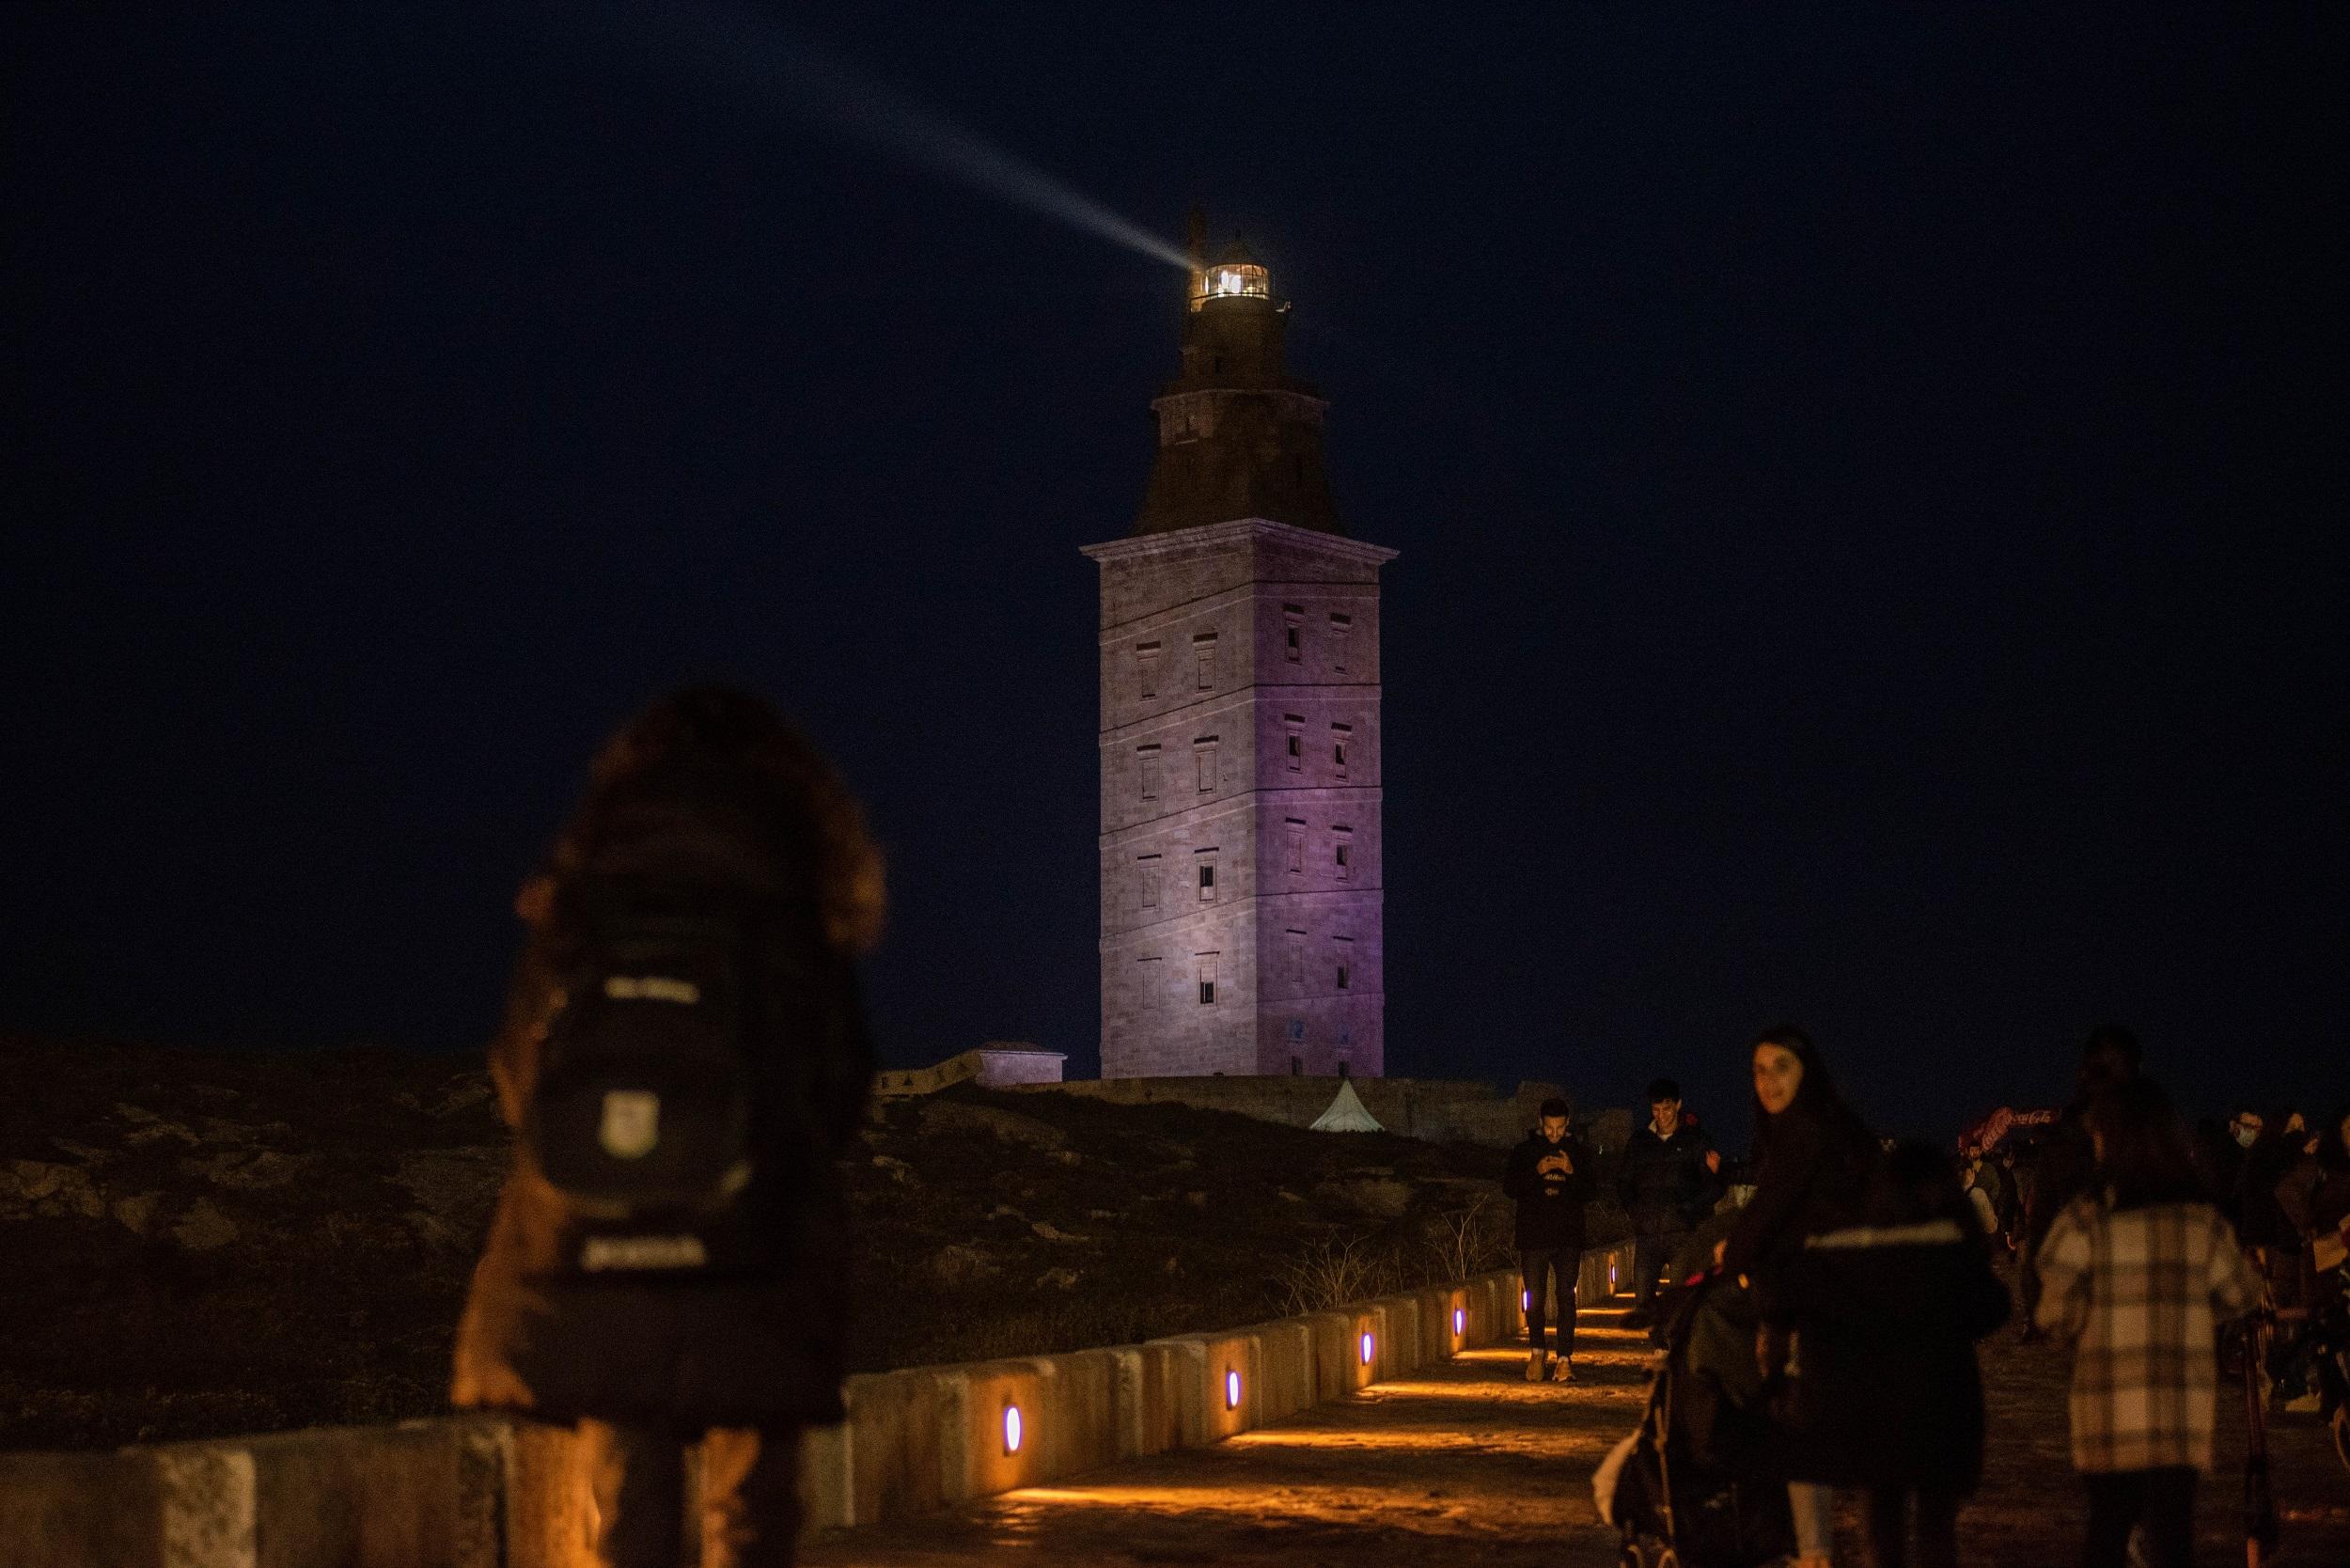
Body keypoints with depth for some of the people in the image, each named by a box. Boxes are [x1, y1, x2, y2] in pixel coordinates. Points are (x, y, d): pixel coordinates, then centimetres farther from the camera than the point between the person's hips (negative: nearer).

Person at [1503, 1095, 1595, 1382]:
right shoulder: (1524, 1151, 4)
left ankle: (1565, 1359, -4)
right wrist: (1537, 1171, -17)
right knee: (1535, 1297, 6)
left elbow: (1588, 1194, 2)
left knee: (1566, 1297, -5)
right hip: (1533, 1236, 0)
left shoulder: (1579, 1152, 6)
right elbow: (1509, 1186, -4)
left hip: (1569, 1237, 0)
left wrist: (1571, 1172, -16)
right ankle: (1538, 1352, 26)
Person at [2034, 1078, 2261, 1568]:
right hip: (2184, 1399, 1)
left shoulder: (2086, 1218, -8)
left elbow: (2057, 1311, -11)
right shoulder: (2200, 1216, 2)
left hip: (2109, 1400, -1)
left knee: (2107, 1527, 12)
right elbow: (2241, 1294, 12)